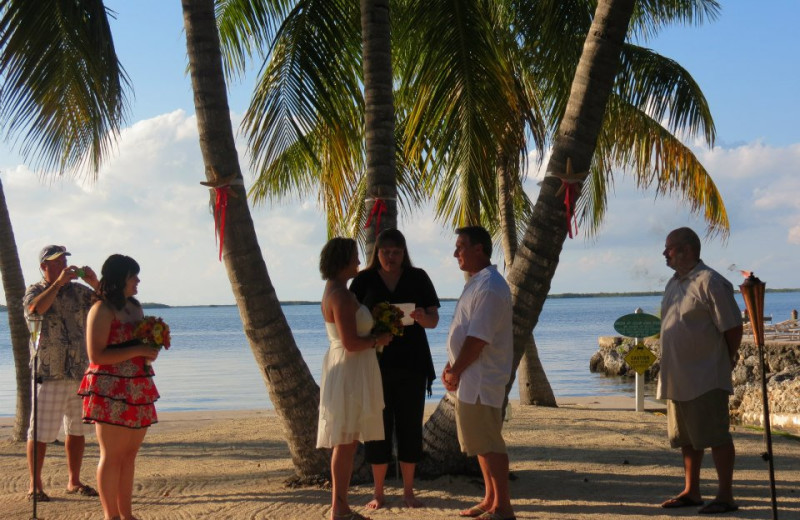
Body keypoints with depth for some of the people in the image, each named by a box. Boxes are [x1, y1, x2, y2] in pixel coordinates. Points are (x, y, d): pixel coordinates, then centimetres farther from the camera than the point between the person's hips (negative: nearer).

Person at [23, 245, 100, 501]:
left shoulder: (78, 291, 10)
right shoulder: (35, 291, -1)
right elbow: (35, 308, -23)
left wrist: (95, 283, -11)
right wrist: (58, 283, -24)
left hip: (79, 371, 5)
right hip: (48, 373, -5)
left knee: (77, 429, 11)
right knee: (41, 432, -2)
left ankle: (74, 482, 21)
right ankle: (35, 485, 7)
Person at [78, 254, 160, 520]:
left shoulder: (135, 307, 16)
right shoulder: (102, 310, -9)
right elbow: (97, 354, -17)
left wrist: (151, 350, 7)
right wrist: (138, 350, -19)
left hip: (137, 389, 8)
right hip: (110, 391, -8)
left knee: (129, 454, 11)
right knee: (112, 455, -3)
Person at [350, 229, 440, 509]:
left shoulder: (418, 278, 3)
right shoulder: (364, 280, 1)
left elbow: (434, 319, 1)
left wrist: (422, 317, -22)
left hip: (412, 364, 1)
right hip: (376, 363, -1)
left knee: (410, 426, 4)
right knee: (378, 427, 1)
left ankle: (408, 491, 15)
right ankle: (378, 492, 11)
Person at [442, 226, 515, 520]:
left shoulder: (489, 286, -17)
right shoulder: (477, 283, 16)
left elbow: (478, 338, -21)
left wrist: (456, 372, -14)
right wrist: (453, 366, 11)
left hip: (481, 380, -10)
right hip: (472, 378, 10)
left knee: (489, 443, -6)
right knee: (481, 442, 16)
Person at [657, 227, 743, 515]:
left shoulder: (710, 282, -14)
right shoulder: (674, 284, 13)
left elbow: (733, 327, -14)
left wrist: (726, 361, -3)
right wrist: (669, 370, 16)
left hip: (706, 379, -9)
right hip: (678, 378, 9)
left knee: (716, 436, -3)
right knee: (686, 438, 15)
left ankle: (726, 496, 3)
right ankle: (691, 492, 25)